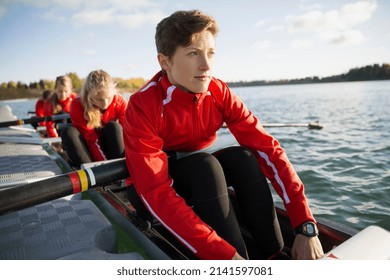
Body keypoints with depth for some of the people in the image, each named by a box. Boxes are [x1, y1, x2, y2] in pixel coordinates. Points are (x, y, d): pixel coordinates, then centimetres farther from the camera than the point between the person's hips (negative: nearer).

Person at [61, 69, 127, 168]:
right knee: (69, 132, -28)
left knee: (113, 126, -27)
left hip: (111, 144, 1)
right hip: (90, 149, 0)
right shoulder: (78, 105, -20)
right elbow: (91, 140, -26)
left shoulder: (120, 102, -16)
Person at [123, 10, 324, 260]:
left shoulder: (220, 93, -15)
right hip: (160, 180, -3)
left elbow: (267, 148, -20)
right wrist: (226, 255, -42)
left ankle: (275, 256, -17)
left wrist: (306, 226, -28)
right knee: (205, 164, -32)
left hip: (202, 173, 4)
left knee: (242, 156, -24)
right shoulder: (143, 106, -27)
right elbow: (156, 193, -35)